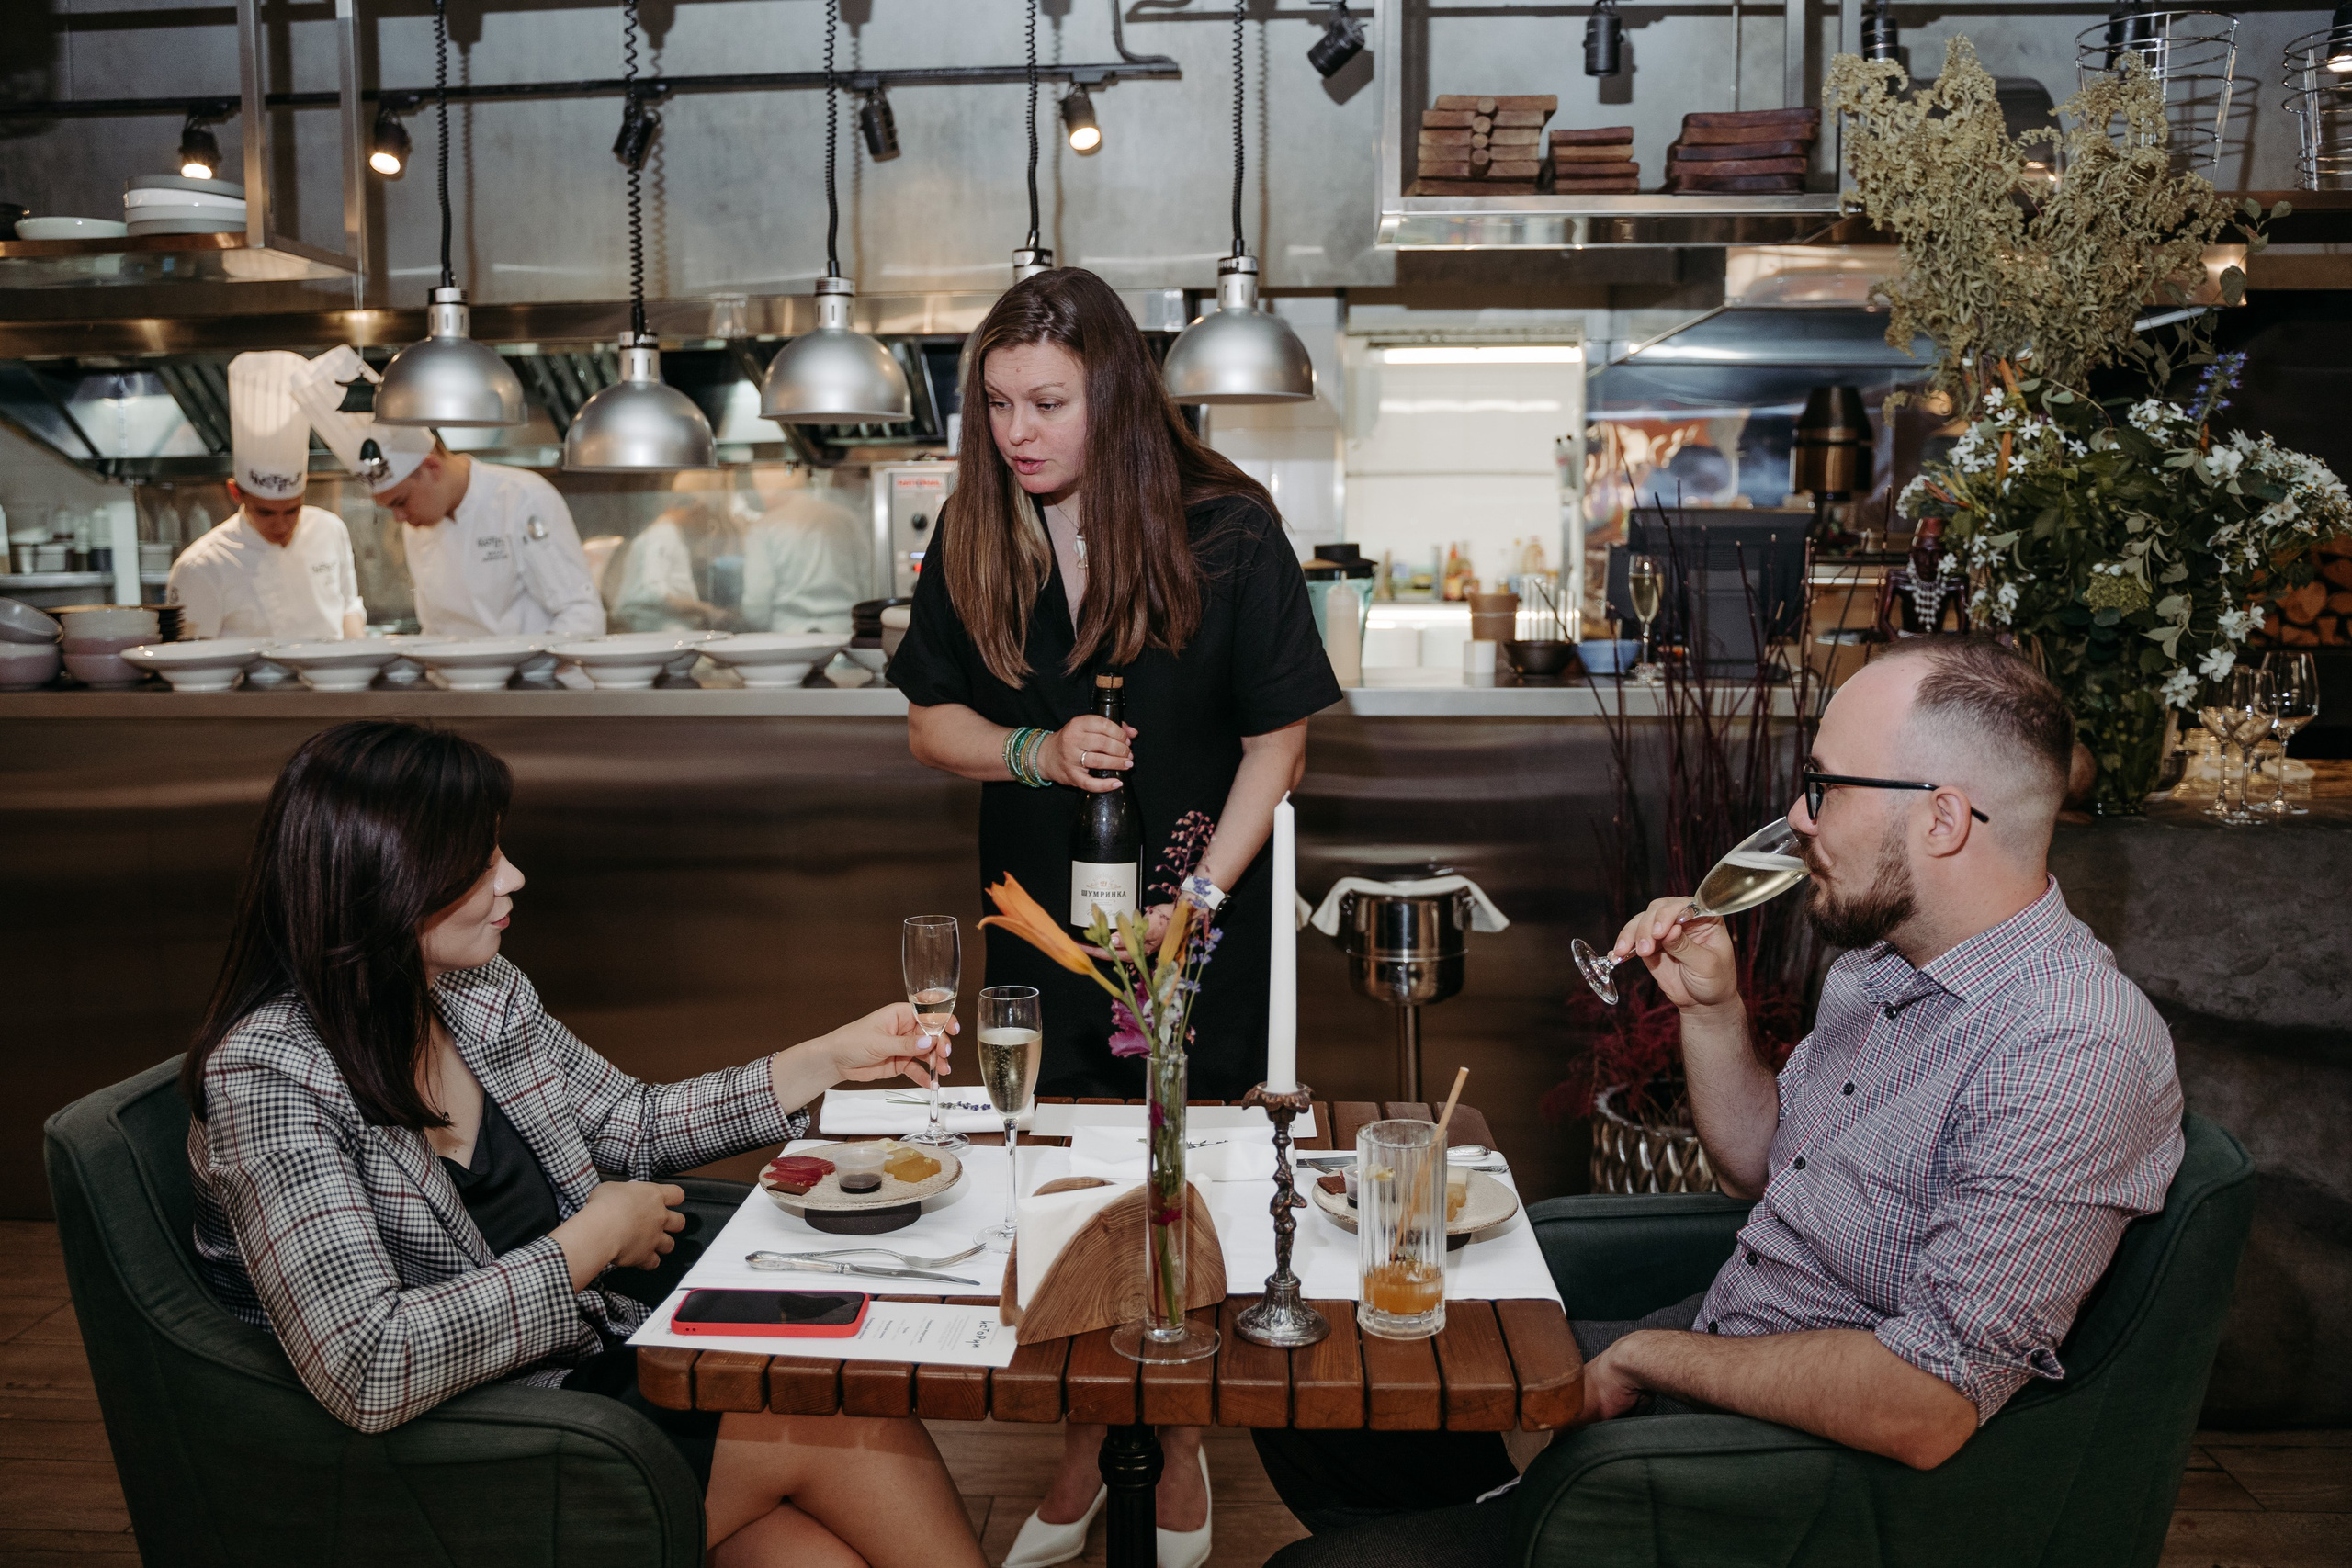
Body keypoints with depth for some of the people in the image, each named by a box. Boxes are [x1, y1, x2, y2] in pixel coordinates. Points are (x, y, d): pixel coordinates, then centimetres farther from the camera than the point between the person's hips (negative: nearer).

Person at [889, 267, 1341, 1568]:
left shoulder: (1225, 532, -13)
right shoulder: (974, 537, -2)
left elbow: (1277, 741, -8)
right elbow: (929, 723, 4)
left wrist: (1201, 896, -16)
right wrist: (1039, 754, -16)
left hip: (1193, 933, -3)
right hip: (1036, 924, 3)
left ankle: (1177, 1443, 32)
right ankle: (1084, 1447, 34)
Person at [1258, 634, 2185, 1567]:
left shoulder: (2073, 1052, -26)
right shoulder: (1885, 957, 5)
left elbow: (1924, 1408, -30)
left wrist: (1649, 1356, -18)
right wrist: (1710, 1008, 0)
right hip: (1708, 1357, 9)